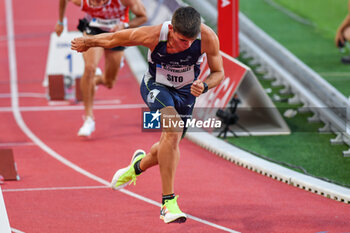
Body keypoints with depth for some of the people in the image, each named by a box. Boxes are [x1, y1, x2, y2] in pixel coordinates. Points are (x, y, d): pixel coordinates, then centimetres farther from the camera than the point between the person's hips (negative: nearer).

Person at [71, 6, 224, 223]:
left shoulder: (208, 38, -28)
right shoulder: (153, 35, -32)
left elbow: (219, 72, -12)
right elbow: (114, 39, -13)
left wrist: (204, 86, -34)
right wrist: (86, 42, 3)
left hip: (186, 91, 4)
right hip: (156, 86, -4)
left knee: (170, 146, 14)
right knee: (173, 128, -31)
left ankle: (140, 164, 53)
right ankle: (168, 201, -27)